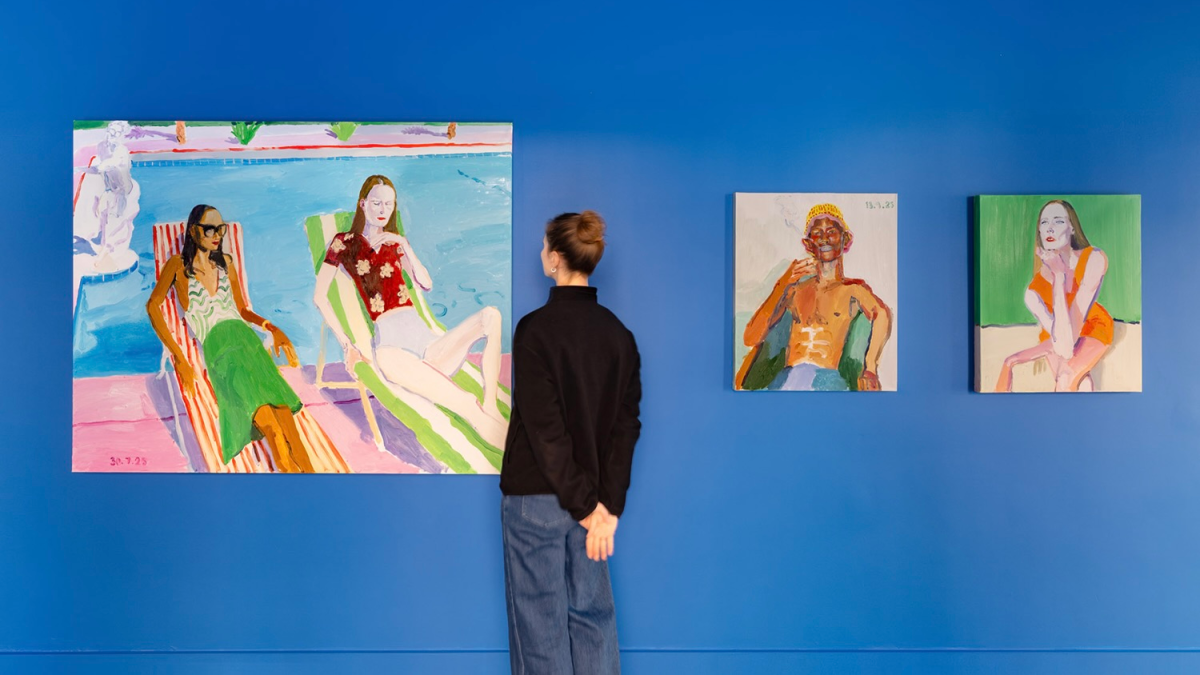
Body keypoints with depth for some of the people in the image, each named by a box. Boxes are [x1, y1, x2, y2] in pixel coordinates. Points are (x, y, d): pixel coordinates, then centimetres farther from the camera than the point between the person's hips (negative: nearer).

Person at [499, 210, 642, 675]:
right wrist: (608, 504, -4)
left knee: (540, 619, 6)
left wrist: (585, 503, -12)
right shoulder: (619, 333, 3)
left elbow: (543, 426, -17)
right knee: (592, 615, 15)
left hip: (536, 497, -5)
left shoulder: (535, 328, -13)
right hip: (595, 497, 5)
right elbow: (626, 424, -2)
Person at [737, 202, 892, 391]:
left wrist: (870, 368, -24)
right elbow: (751, 338, 9)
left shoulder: (853, 289, 12)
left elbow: (882, 313, -9)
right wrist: (782, 285, 3)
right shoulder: (795, 289, 19)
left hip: (828, 382, -2)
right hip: (785, 381, 2)